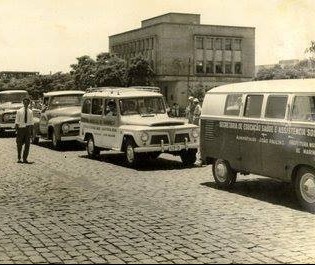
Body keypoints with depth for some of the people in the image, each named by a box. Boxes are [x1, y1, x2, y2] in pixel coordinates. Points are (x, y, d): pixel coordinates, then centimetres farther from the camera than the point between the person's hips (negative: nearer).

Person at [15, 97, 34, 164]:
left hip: (28, 129, 2)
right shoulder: (19, 111, -2)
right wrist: (17, 130, -8)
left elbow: (31, 122, 5)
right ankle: (19, 158, 21)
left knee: (27, 144, 1)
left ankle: (25, 159, 10)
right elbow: (17, 122, -2)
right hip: (21, 128, -2)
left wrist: (31, 132, 1)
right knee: (19, 144, 6)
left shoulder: (30, 112, 4)